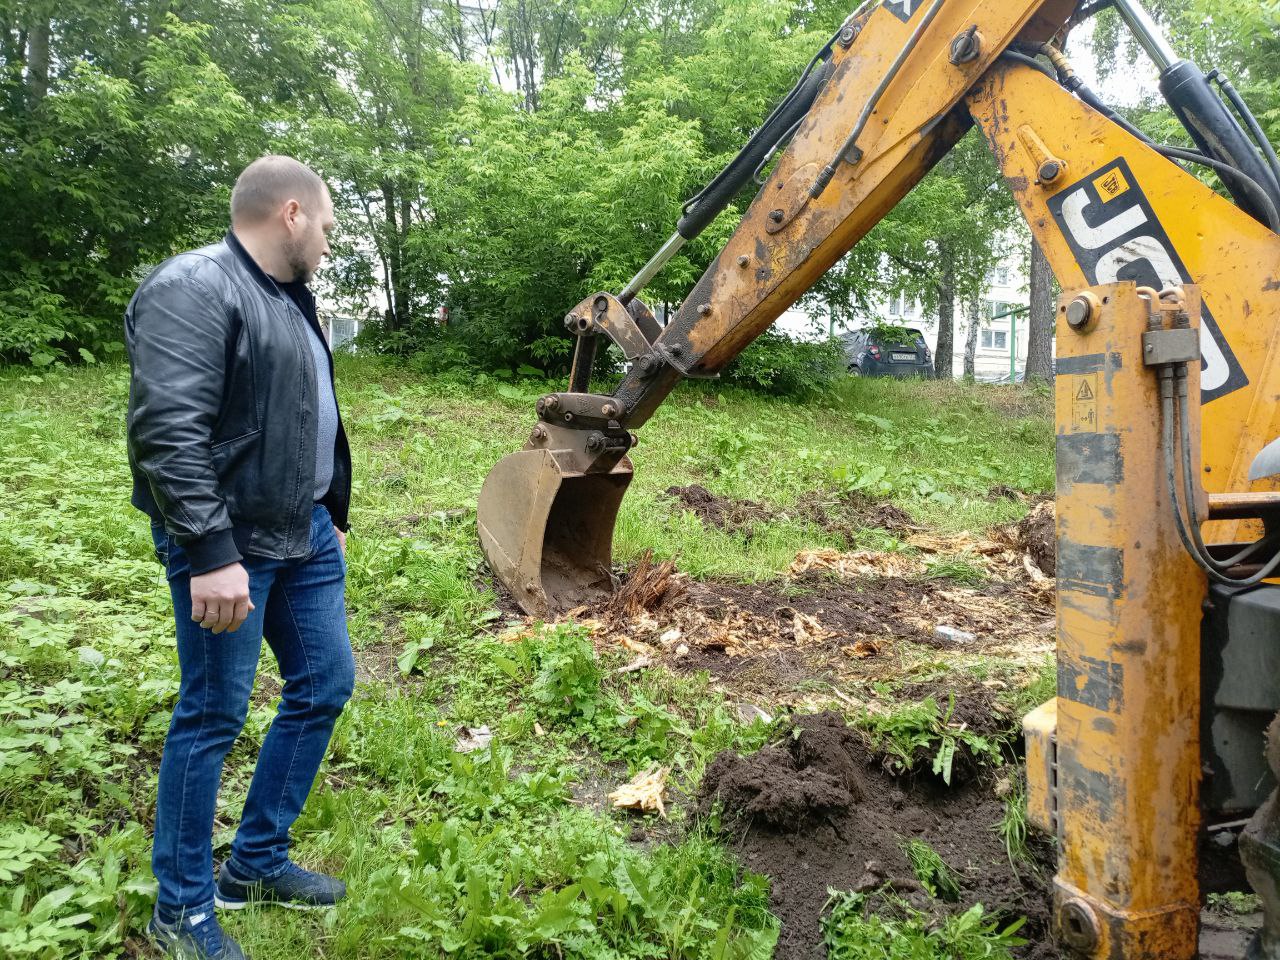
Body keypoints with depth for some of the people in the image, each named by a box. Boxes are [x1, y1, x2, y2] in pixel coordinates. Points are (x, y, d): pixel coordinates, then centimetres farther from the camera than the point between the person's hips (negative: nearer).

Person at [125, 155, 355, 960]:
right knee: (214, 716, 2)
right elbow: (168, 431, -25)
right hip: (231, 543, -10)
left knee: (325, 685, 14)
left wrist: (331, 515, 24)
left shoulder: (289, 298, 15)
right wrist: (212, 553, -27)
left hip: (305, 533, 10)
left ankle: (257, 864, 31)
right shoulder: (193, 289, -15)